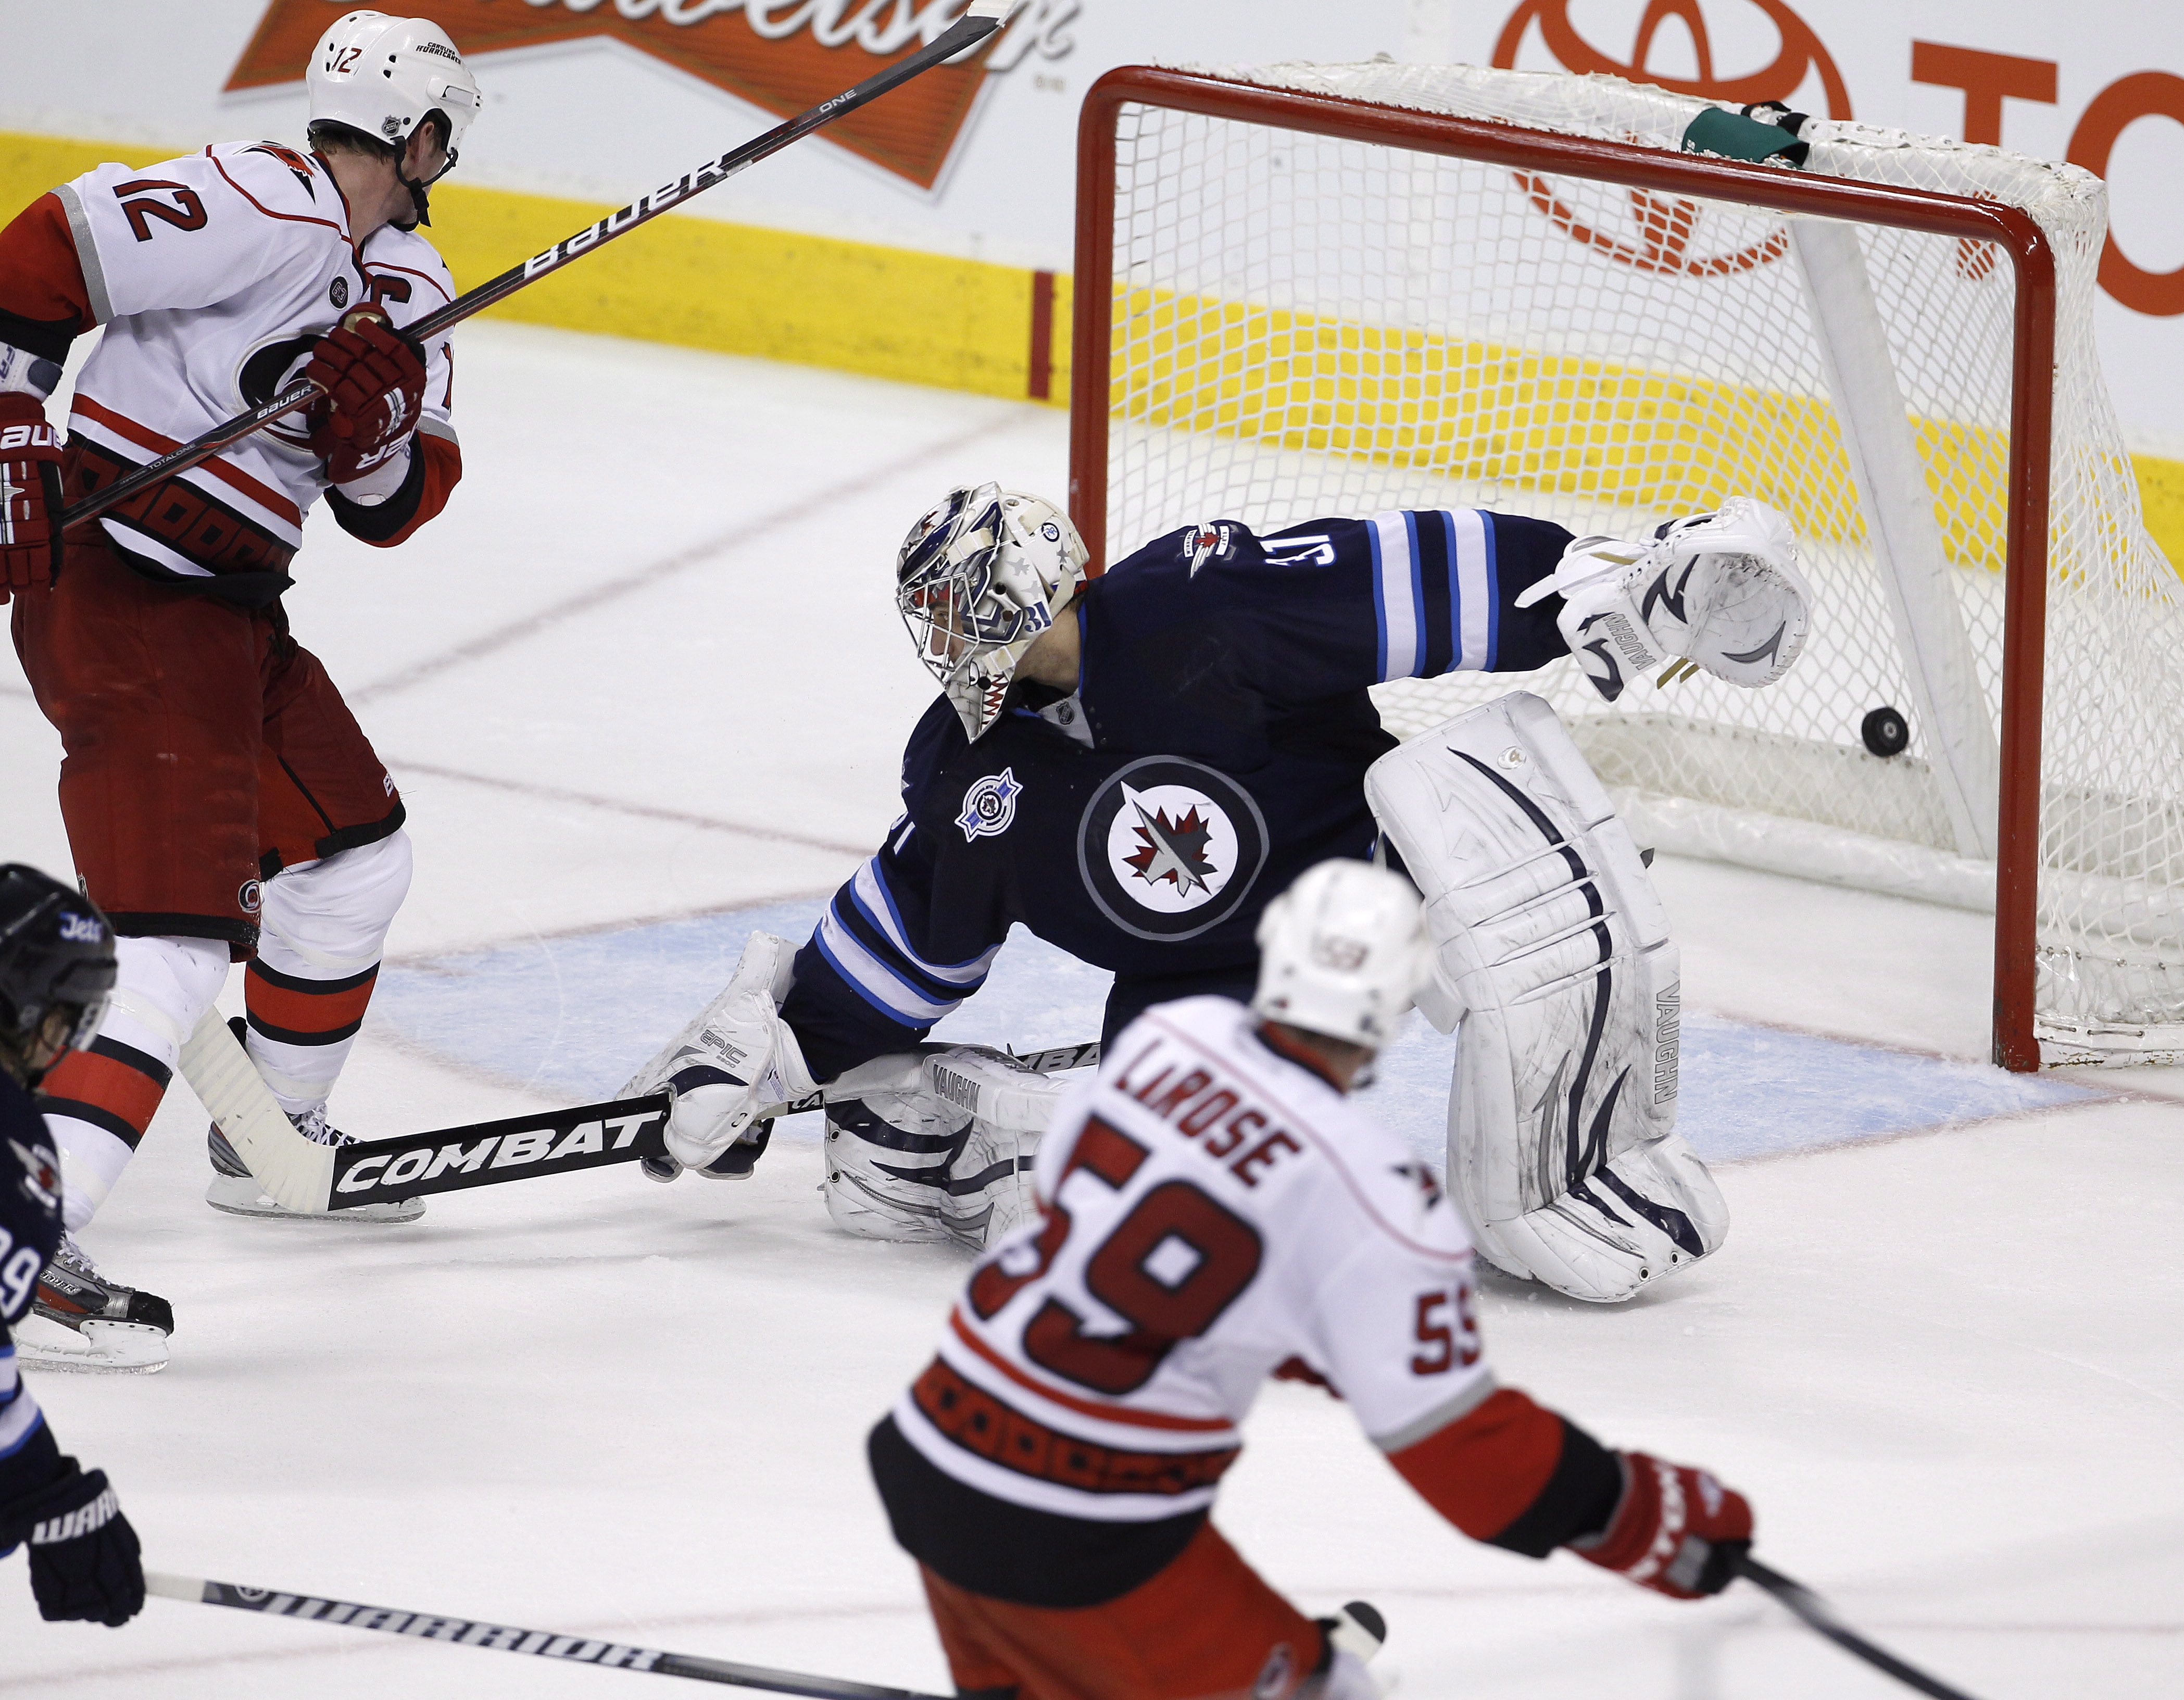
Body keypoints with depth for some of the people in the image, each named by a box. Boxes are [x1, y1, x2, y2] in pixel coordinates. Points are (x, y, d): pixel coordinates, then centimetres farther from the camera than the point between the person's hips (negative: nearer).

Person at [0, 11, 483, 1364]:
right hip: (112, 596, -10)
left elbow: (397, 508, 9)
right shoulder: (268, 211, -16)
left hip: (230, 607, 10)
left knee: (355, 853, 24)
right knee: (177, 935, -18)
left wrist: (378, 427, -12)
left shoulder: (406, 289, 14)